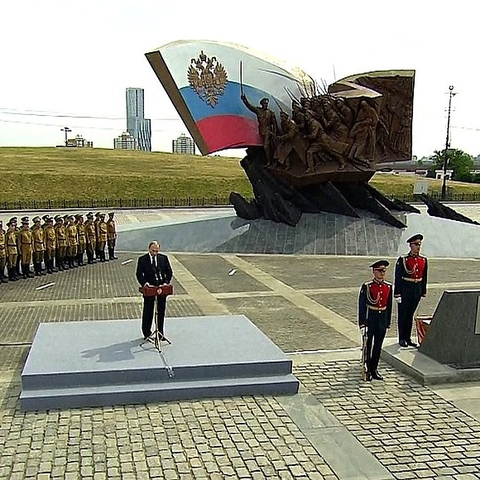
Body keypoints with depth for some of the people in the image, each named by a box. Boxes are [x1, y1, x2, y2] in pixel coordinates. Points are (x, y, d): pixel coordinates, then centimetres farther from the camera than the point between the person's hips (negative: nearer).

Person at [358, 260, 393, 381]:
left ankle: (374, 370, 24)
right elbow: (361, 306, -10)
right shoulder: (367, 286, -11)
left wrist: (388, 322, 11)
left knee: (378, 346, 12)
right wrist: (362, 323, -13)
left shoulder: (388, 286, 3)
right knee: (368, 346, 6)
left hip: (382, 320, 4)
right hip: (370, 319, -4)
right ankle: (368, 370, 17)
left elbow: (389, 306, 11)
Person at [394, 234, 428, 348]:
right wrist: (397, 294, -12)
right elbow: (398, 277, -10)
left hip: (417, 290, 5)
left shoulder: (423, 260, 5)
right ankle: (402, 339, 15)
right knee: (403, 315, 5)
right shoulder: (402, 259, -11)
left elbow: (424, 277, 12)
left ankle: (408, 338, 23)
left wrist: (423, 292, 11)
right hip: (405, 290, -5)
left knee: (410, 315, 14)